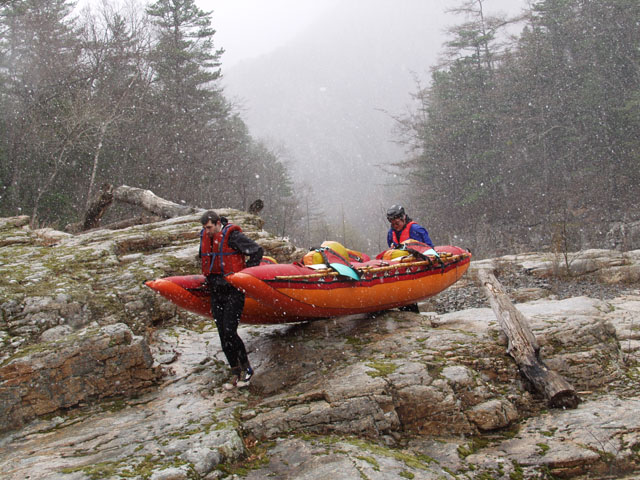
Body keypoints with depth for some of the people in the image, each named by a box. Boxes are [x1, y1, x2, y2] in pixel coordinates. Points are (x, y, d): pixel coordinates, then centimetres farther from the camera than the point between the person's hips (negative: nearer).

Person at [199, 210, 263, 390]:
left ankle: (246, 367, 4)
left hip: (234, 290, -7)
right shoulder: (205, 237, 10)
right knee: (223, 335, 5)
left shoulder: (232, 236, -13)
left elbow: (256, 250, -11)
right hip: (216, 292, 7)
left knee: (229, 331, -14)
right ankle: (236, 373, 14)